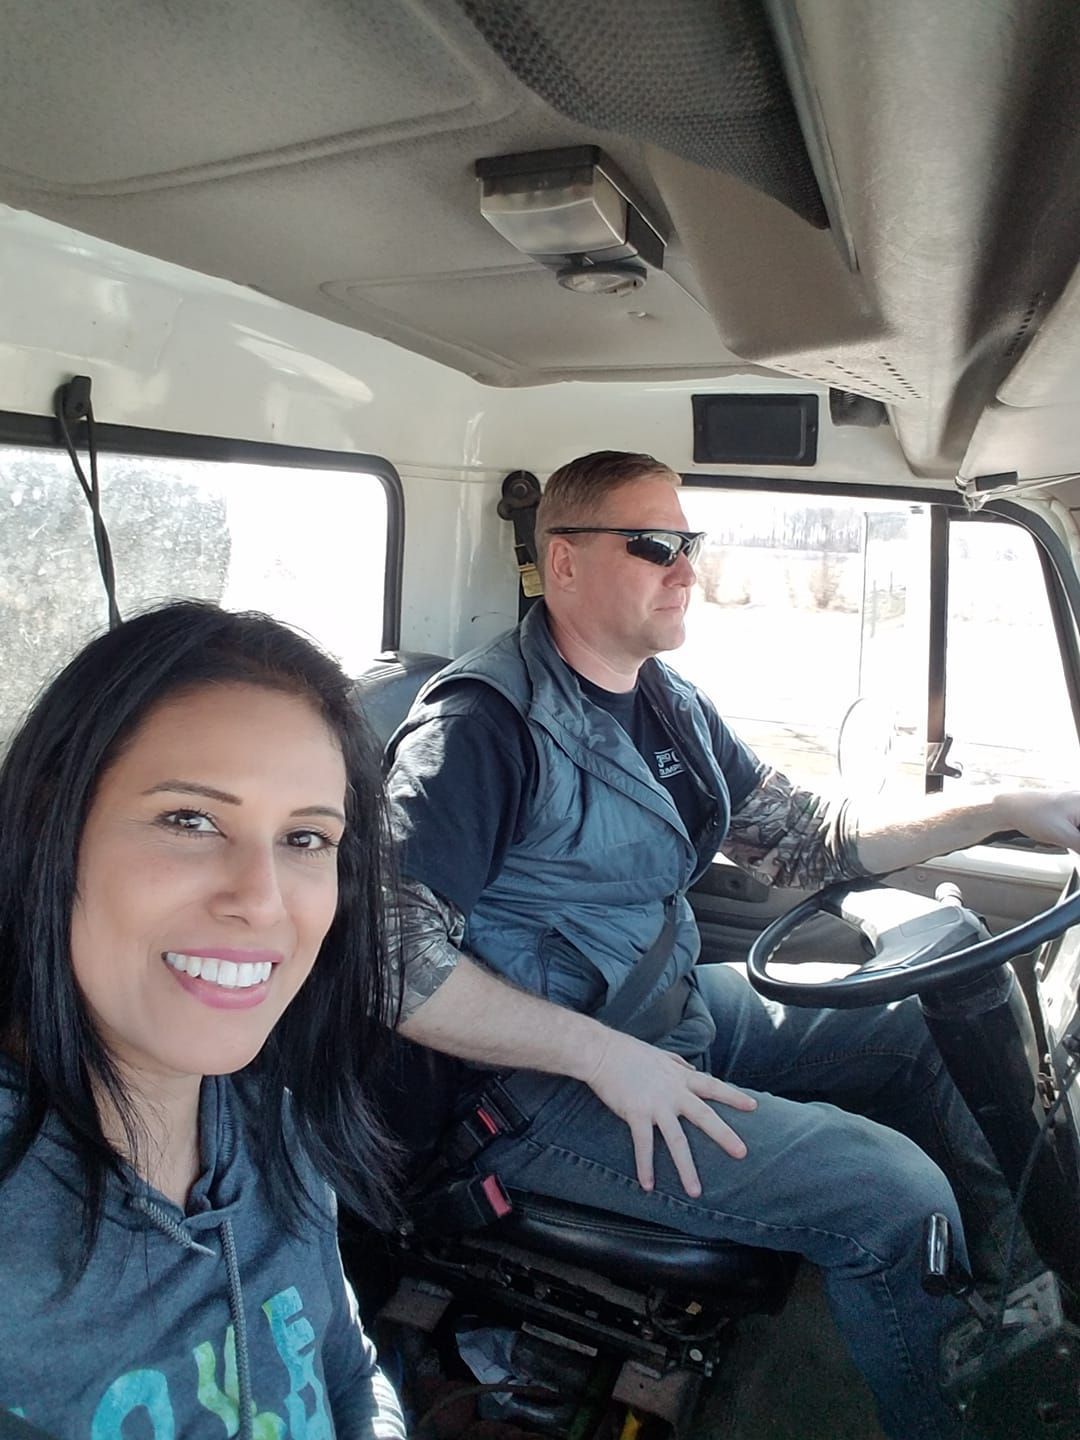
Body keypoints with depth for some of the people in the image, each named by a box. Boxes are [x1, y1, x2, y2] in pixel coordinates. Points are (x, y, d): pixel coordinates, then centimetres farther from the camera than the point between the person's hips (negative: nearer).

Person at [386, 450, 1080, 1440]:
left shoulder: (664, 701, 7)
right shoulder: (482, 725, -20)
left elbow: (803, 838, 11)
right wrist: (602, 1055, -25)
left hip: (678, 1005, 9)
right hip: (547, 1082, -9)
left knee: (928, 1027, 12)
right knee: (894, 1191, -17)